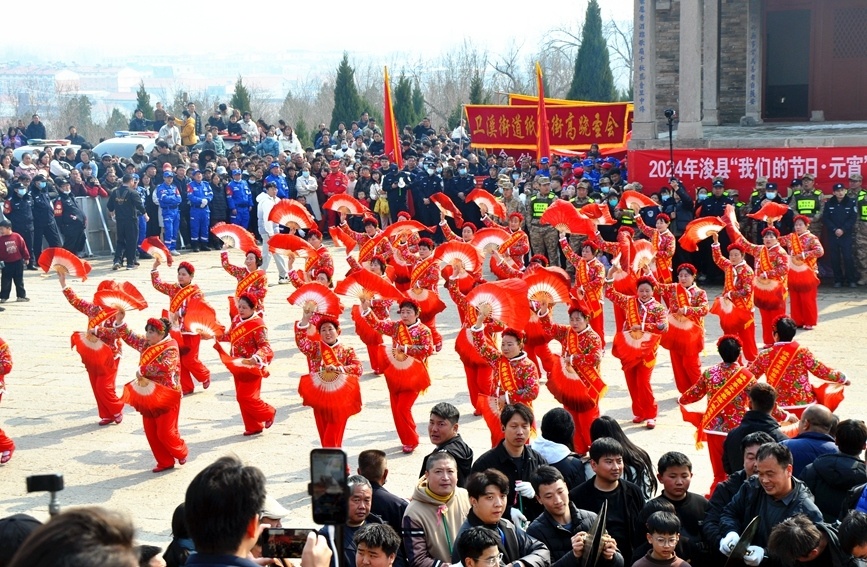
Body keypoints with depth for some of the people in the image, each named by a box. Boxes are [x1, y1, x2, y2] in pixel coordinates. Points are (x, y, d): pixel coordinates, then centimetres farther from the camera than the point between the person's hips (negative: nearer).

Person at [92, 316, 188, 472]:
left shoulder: (170, 349, -17)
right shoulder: (146, 344, 7)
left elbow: (165, 366, -34)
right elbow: (129, 336, 17)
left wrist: (142, 370, -28)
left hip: (165, 397, -8)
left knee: (165, 433, -5)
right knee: (151, 433, 7)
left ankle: (181, 452, 22)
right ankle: (165, 462, 18)